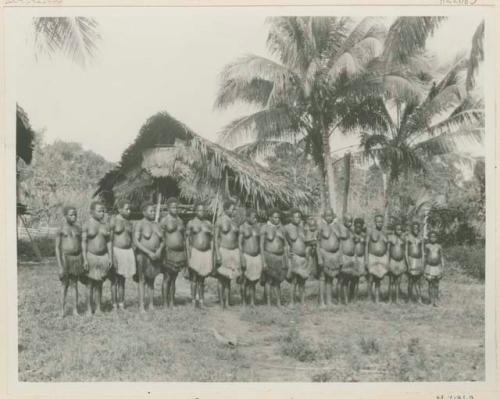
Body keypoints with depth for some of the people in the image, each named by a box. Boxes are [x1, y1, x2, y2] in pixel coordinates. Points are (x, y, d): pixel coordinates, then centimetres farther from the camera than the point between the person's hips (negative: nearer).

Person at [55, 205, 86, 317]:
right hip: (65, 258, -3)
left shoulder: (78, 229, 6)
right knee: (65, 285, 5)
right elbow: (57, 248, -8)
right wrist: (60, 266, -12)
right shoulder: (60, 230, -7)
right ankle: (62, 309, 17)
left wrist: (83, 262, 10)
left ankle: (75, 309, 15)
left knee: (75, 284, 8)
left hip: (77, 258, 3)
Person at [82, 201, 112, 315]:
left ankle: (99, 308, 12)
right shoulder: (86, 225, -5)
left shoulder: (105, 225, 7)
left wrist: (110, 257, 4)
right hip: (91, 256, -4)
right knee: (90, 284, 0)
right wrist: (85, 259, -13)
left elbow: (108, 242, 9)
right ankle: (89, 309, 8)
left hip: (103, 257, 4)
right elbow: (83, 242, -7)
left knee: (99, 284, 7)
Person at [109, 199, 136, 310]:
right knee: (115, 280, 0)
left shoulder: (129, 222, 10)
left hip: (128, 252, 5)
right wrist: (112, 257, -17)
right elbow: (110, 240, -11)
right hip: (116, 251, -5)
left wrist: (132, 257, 14)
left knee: (122, 280, 10)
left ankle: (122, 305, 14)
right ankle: (114, 306, 5)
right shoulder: (113, 220, -8)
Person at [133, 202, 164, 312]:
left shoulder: (156, 225, 11)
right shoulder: (139, 225, -8)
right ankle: (141, 306, -1)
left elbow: (163, 240, 12)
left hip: (155, 256, 5)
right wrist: (149, 252, -21)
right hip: (142, 255, -5)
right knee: (142, 281, -3)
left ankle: (151, 305, 13)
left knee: (151, 281, 9)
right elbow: (135, 242, -16)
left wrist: (160, 249, -9)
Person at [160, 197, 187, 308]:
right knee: (167, 278, -4)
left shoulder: (180, 221, 13)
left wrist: (185, 254, 14)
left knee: (173, 279, 9)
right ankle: (164, 304, 1)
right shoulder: (164, 220, -5)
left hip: (180, 253, 6)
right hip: (169, 252, -5)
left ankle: (171, 303, 12)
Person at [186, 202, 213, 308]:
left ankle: (201, 300, 11)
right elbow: (187, 239, 0)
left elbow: (211, 240, 13)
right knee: (194, 278, -5)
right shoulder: (191, 223, 2)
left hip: (206, 253, 3)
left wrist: (212, 254, 6)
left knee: (202, 278, 7)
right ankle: (194, 300, 0)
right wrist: (188, 255, -7)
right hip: (195, 252, -3)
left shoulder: (208, 224, 11)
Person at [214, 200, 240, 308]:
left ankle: (227, 302, 14)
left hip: (234, 251, 4)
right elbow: (216, 238, -5)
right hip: (223, 250, -4)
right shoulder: (219, 221, -5)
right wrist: (218, 255, -12)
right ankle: (222, 301, 13)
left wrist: (240, 254, 9)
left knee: (228, 277, 8)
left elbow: (237, 237, 12)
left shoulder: (234, 222, 7)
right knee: (222, 277, 4)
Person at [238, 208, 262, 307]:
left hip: (257, 256, 4)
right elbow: (239, 243, -7)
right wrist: (242, 258, -14)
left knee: (254, 281, 6)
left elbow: (260, 242, 12)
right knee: (246, 281, 2)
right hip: (246, 256, -4)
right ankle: (244, 302, 15)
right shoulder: (242, 227, -6)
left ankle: (252, 302, 12)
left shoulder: (257, 226, 6)